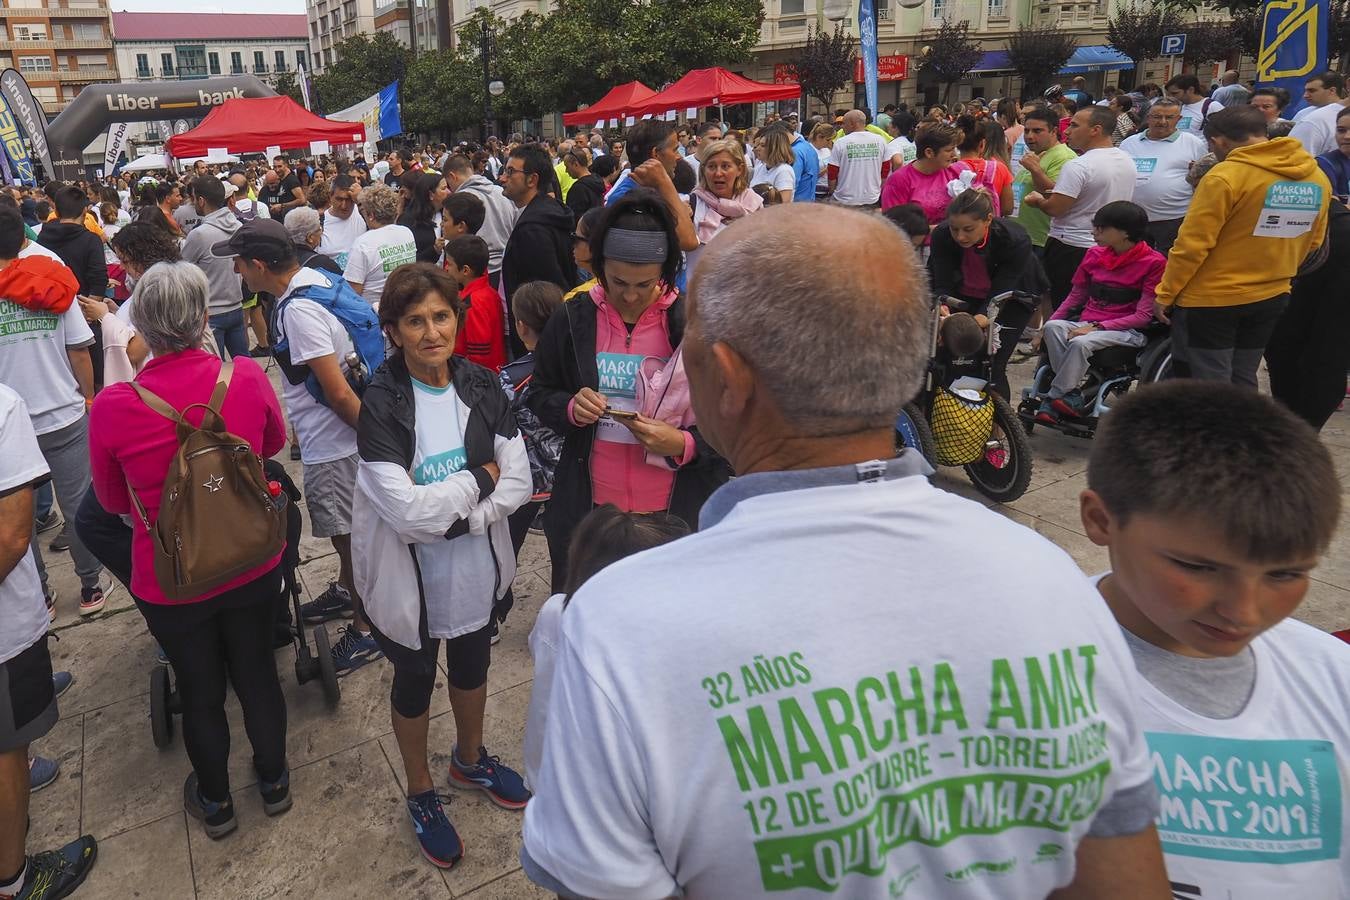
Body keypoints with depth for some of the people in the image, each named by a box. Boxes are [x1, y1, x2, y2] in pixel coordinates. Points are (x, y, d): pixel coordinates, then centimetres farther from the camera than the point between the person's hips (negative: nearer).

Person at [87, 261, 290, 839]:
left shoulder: (112, 408, -22)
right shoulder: (246, 376, -18)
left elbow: (114, 501, -2)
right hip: (253, 567, 1)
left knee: (200, 691, 20)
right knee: (257, 673, 22)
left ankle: (215, 802, 43)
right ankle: (273, 781, 43)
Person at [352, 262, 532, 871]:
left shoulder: (480, 386, -9)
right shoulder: (381, 404, -22)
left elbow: (519, 482, -10)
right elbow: (407, 510, -29)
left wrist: (450, 516, -20)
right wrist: (480, 480, -18)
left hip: (477, 569, 4)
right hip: (412, 580, -4)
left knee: (472, 666, 26)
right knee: (414, 685, 20)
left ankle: (469, 760, 55)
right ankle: (420, 793, 46)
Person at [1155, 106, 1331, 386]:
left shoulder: (1224, 176, -17)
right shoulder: (1317, 176, 5)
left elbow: (1192, 244, -17)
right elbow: (1313, 242, 13)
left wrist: (1165, 294, -9)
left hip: (1211, 300, -7)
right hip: (1272, 298, 7)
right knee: (1242, 385, 18)